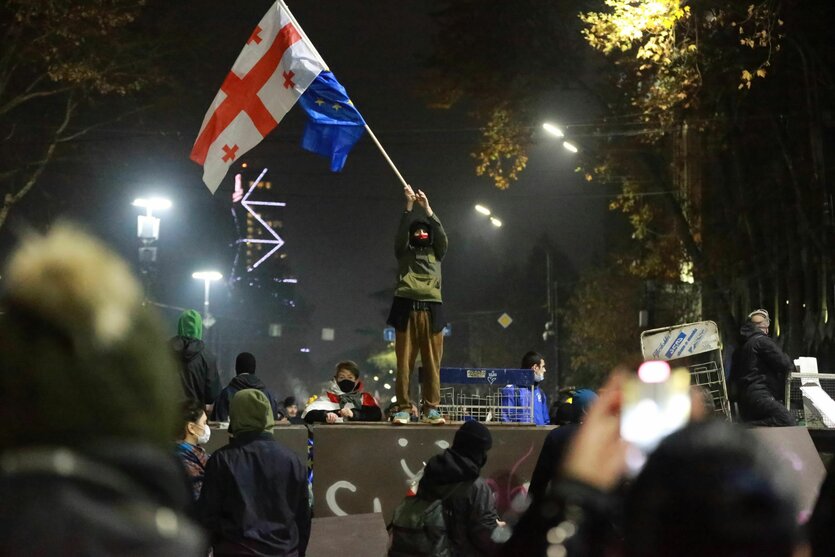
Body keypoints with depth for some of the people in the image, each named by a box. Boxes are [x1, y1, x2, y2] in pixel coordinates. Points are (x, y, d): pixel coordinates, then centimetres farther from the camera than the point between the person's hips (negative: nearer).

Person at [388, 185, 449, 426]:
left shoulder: (436, 253, 20)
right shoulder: (403, 252, 16)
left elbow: (441, 234, 4)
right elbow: (400, 233, 1)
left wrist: (427, 207, -1)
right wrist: (409, 205, -6)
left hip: (431, 310, 1)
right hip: (407, 309, -1)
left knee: (432, 362, -4)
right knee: (405, 362, -5)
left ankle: (430, 409, -3)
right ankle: (403, 409, -4)